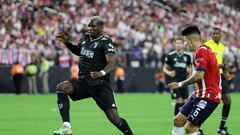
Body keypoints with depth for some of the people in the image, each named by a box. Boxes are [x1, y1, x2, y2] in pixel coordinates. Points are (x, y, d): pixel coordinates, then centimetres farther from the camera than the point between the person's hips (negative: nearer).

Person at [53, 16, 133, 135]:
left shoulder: (105, 42, -9)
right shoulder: (85, 38, 11)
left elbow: (112, 64, -22)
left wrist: (102, 73, -42)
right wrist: (67, 43, 16)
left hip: (100, 84, -6)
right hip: (83, 82, 6)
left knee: (114, 118, -11)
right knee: (61, 88, -21)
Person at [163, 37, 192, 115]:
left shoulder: (187, 56, 7)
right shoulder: (170, 56, -1)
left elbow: (189, 67, 20)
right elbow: (164, 68, 5)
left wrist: (189, 70, -4)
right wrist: (169, 73, -16)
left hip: (183, 81, 3)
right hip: (173, 81, -3)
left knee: (185, 101, -1)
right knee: (178, 101, -11)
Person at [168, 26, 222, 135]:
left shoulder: (202, 51, -17)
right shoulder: (205, 50, 14)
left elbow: (199, 75, -25)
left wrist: (180, 84, -13)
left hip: (208, 97, -10)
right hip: (199, 95, 10)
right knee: (178, 120, 10)